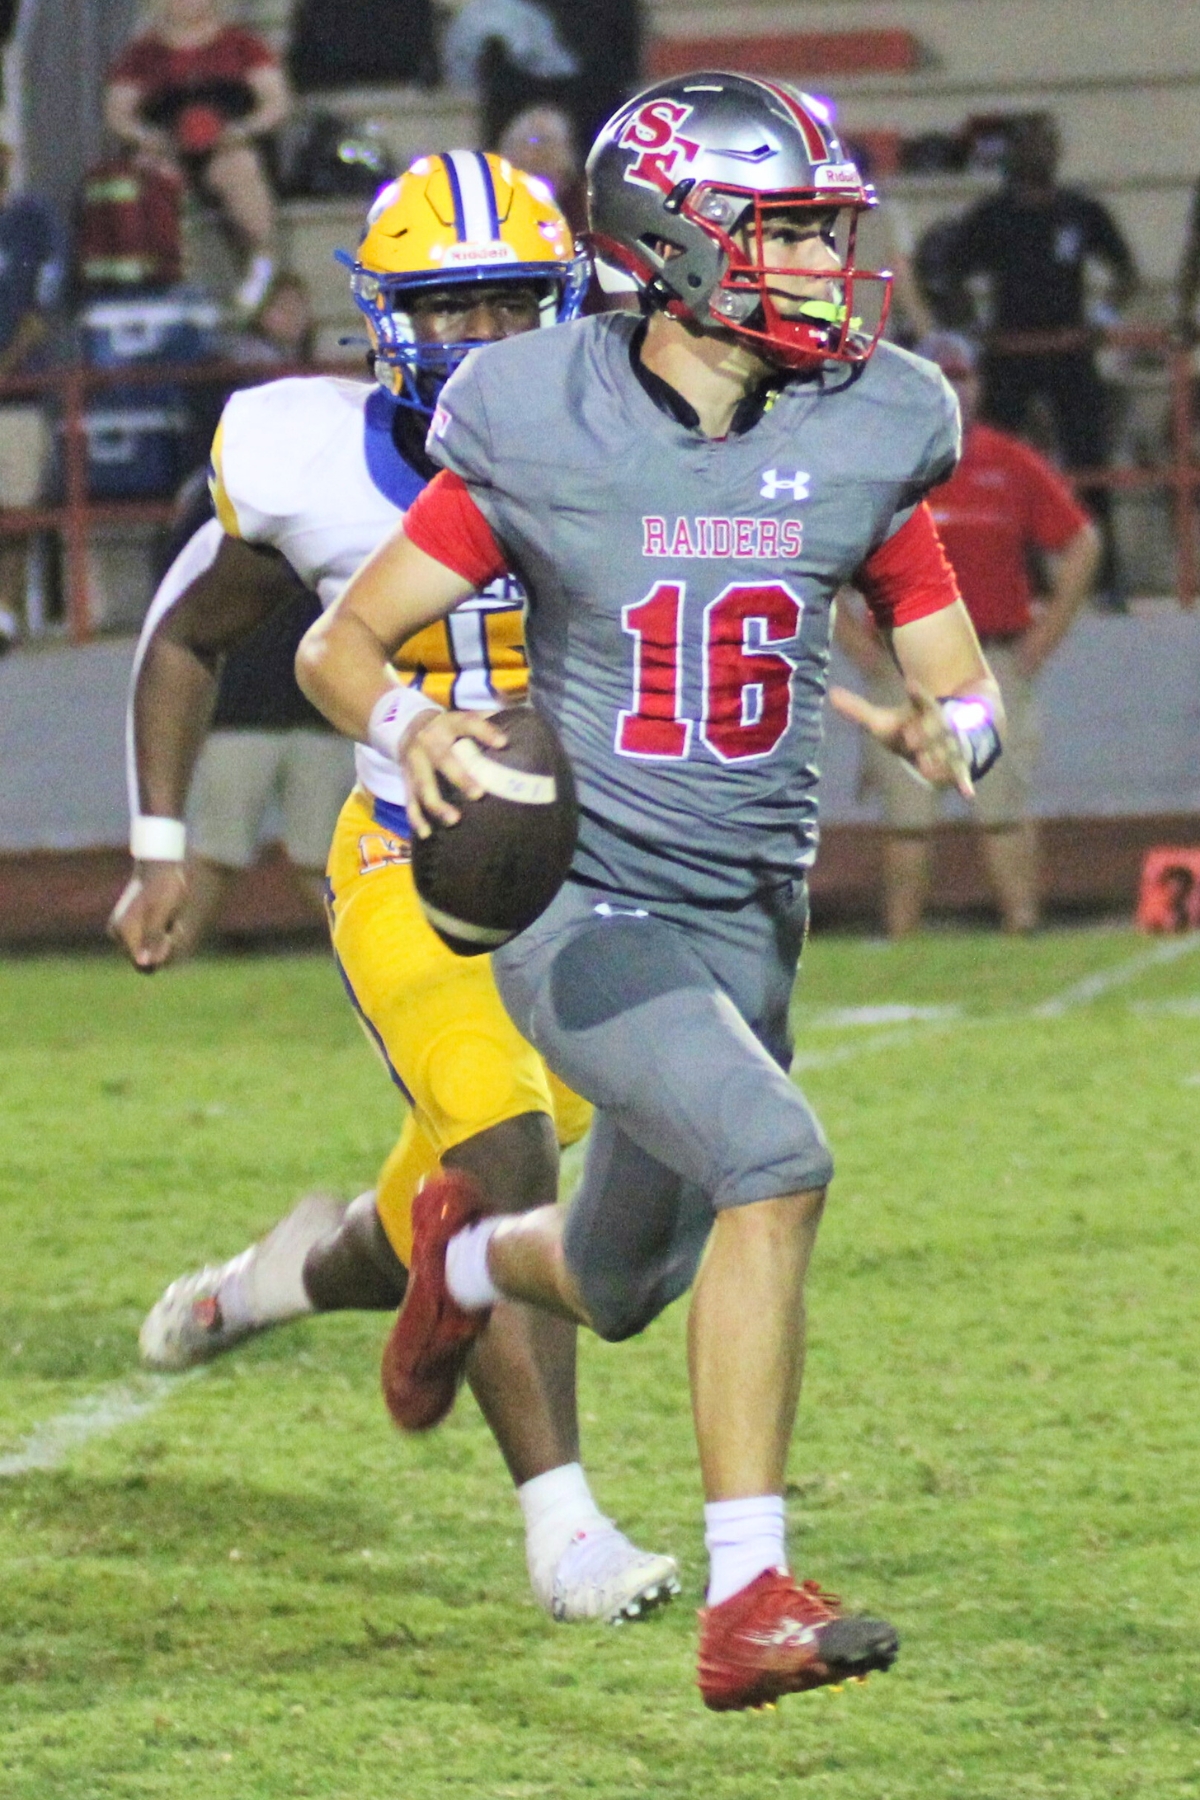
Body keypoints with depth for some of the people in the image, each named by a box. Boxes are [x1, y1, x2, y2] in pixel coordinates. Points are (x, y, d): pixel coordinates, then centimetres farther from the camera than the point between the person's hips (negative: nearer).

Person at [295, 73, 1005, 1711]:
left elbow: (964, 682, 8)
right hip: (583, 908, -5)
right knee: (775, 1160, -28)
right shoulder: (543, 439, -10)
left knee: (622, 1290, 19)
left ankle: (472, 1253, 57)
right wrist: (405, 718, -25)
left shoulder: (857, 443, 0)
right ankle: (747, 1603, -26)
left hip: (750, 914, 5)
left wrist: (947, 726, -16)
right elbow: (339, 643, -3)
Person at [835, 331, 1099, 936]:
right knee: (907, 815, 1)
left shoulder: (1015, 467, 6)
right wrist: (854, 639, 1)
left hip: (995, 665, 0)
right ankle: (901, 947, 4)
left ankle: (1022, 930, -4)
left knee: (1003, 807, -4)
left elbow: (1080, 545, 12)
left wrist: (1047, 634, 5)